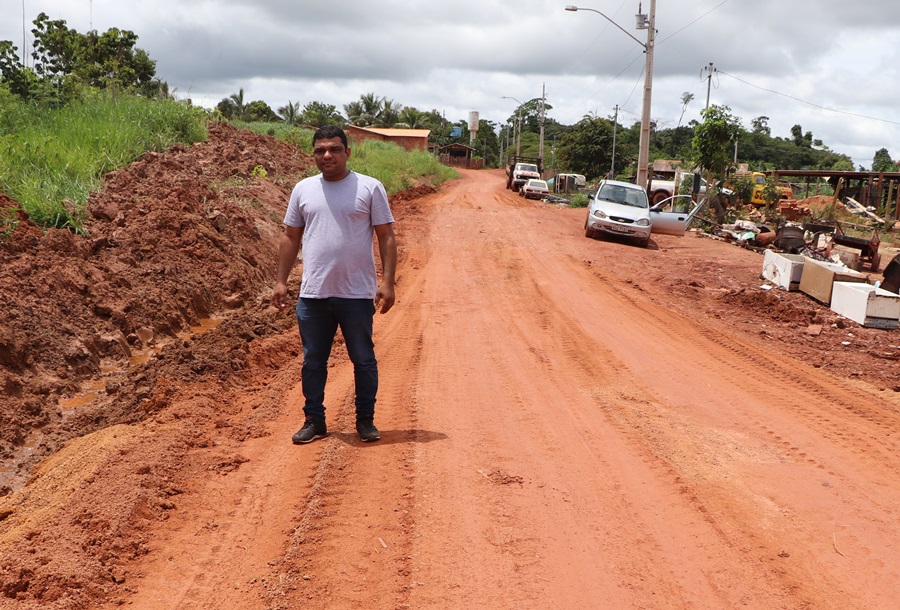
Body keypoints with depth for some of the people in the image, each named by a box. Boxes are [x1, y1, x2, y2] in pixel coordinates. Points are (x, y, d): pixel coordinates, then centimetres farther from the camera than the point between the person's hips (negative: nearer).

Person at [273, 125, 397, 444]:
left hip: (357, 295, -3)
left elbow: (386, 237, -2)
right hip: (313, 295, 3)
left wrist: (387, 282, -10)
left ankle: (365, 420, 22)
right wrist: (281, 281, 8)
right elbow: (290, 237, 13)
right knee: (313, 361, 10)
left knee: (364, 360, 8)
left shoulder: (370, 188, -2)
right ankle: (314, 420, 23)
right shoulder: (303, 189, 8)